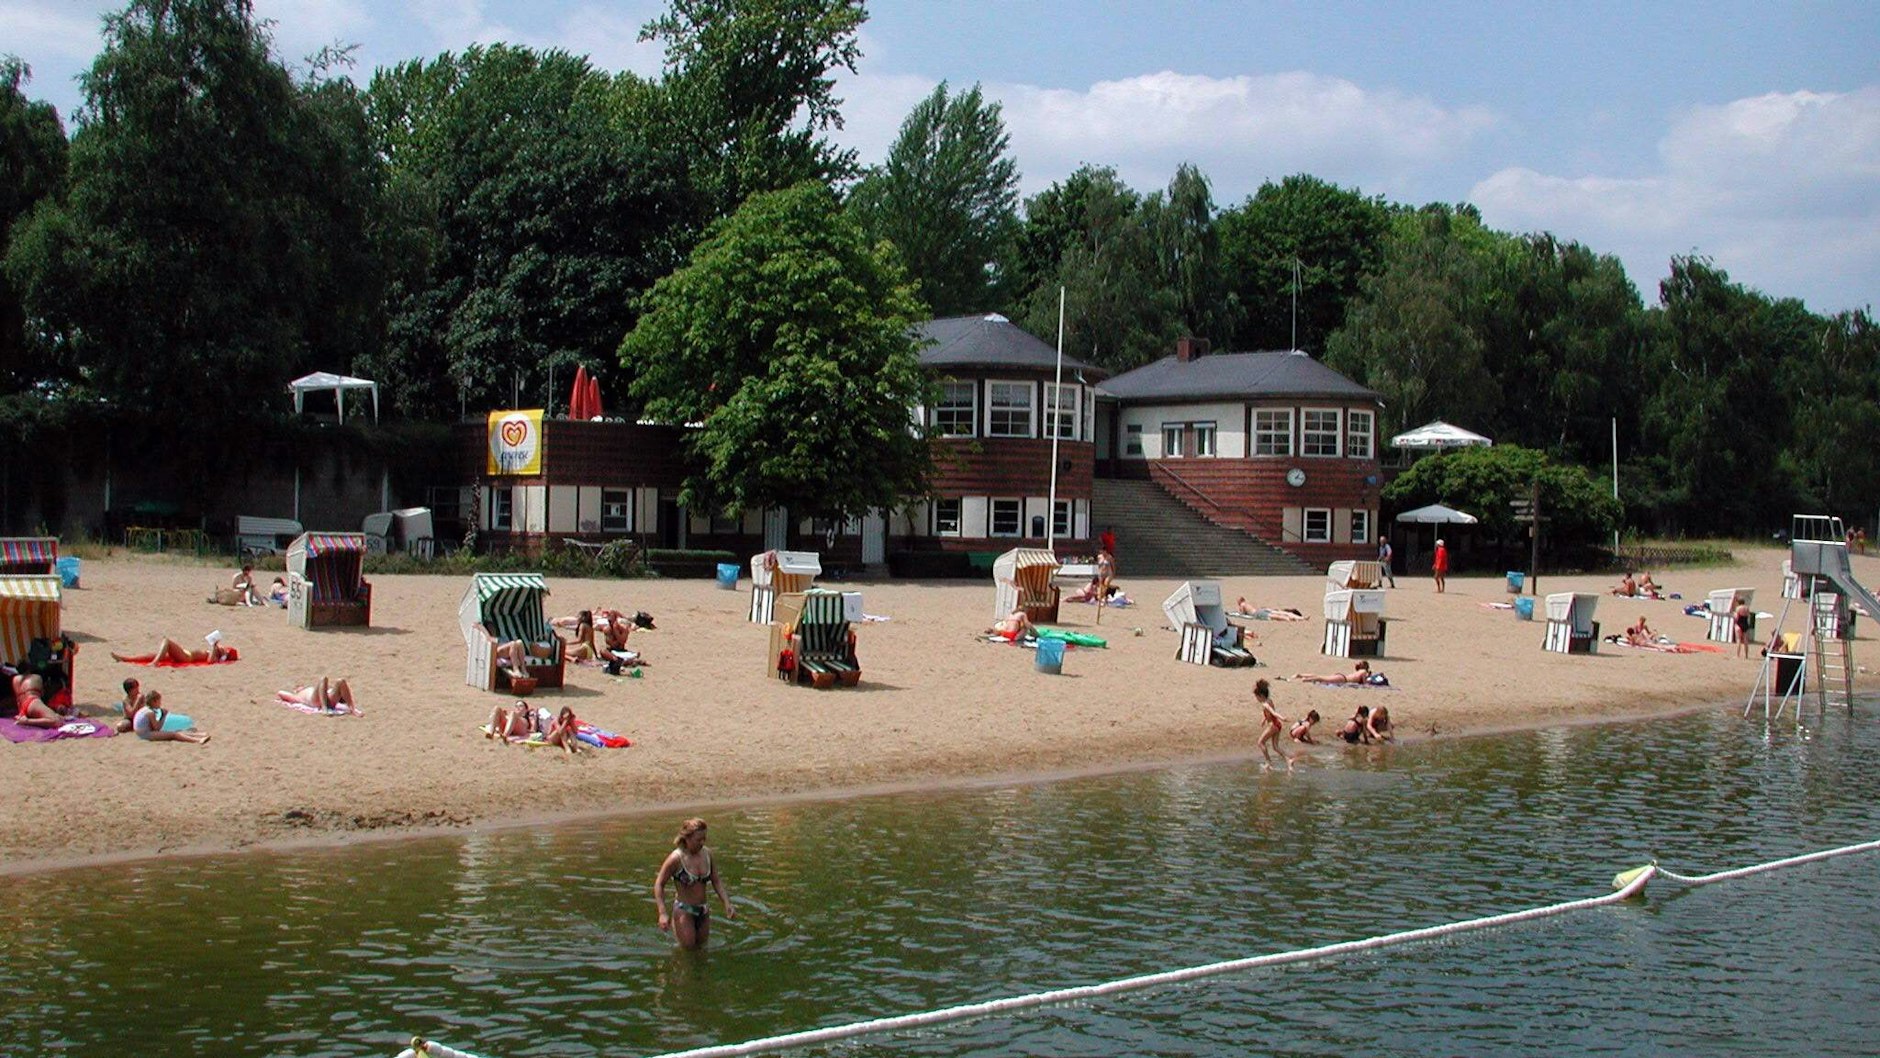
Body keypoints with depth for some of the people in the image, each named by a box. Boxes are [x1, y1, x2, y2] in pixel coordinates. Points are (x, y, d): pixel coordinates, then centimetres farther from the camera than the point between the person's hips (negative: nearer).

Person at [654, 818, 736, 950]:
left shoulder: (707, 853, -1)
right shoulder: (676, 858, -17)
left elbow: (716, 881, 8)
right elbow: (659, 885, -12)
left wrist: (727, 903, -2)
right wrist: (663, 914, -19)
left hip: (703, 911, 5)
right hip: (684, 911, -5)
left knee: (701, 948, 14)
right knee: (688, 948, 0)